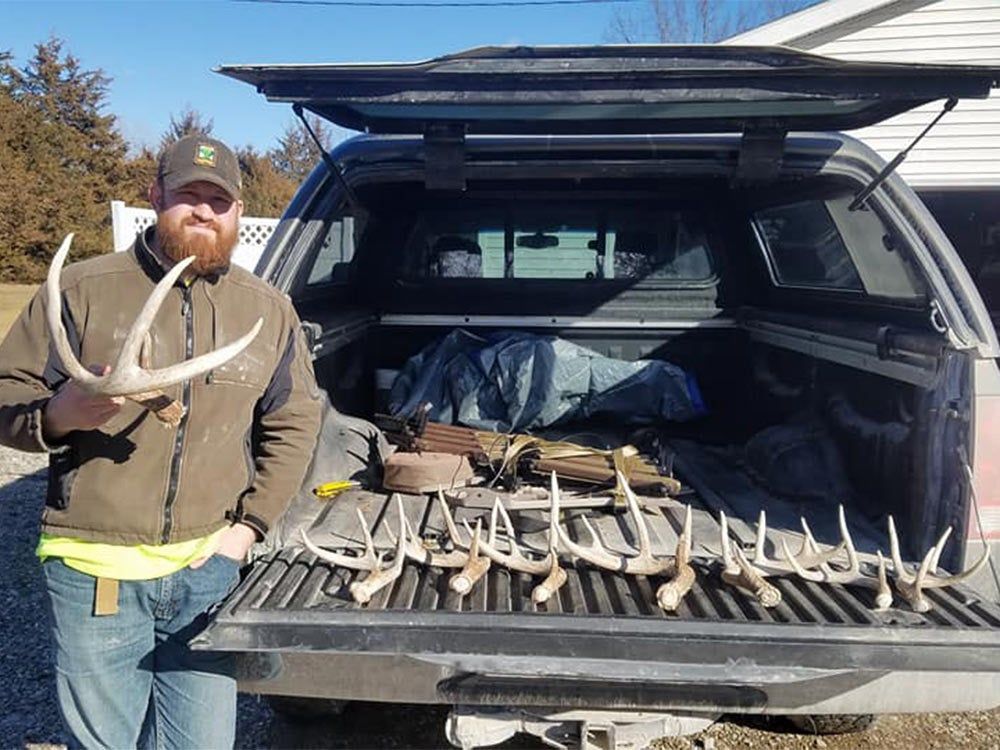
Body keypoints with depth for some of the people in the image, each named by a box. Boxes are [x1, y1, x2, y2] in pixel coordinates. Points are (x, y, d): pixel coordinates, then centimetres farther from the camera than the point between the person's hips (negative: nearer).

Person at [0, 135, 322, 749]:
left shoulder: (269, 311, 7)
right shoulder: (82, 290, -1)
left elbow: (295, 423, 12)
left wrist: (247, 526, 4)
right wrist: (59, 413, -22)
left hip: (207, 567, 2)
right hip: (94, 568, -2)